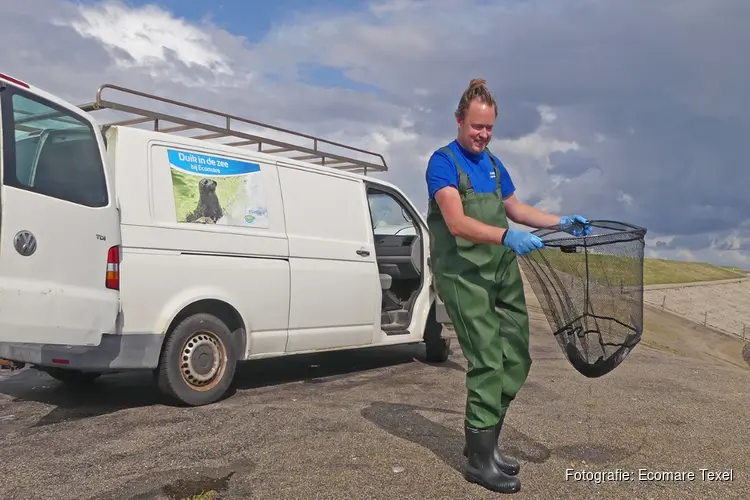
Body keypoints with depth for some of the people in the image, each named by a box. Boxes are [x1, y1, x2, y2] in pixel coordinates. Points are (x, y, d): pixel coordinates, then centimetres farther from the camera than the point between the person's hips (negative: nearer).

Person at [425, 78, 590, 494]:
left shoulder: (493, 163, 18)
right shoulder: (443, 162, -7)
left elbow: (514, 208, 29)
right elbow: (457, 223, -21)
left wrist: (562, 222, 21)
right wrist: (506, 236, -34)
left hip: (503, 270, 8)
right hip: (463, 274, -8)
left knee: (516, 360, 6)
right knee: (487, 362, -9)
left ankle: (482, 439, 23)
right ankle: (480, 459, 4)